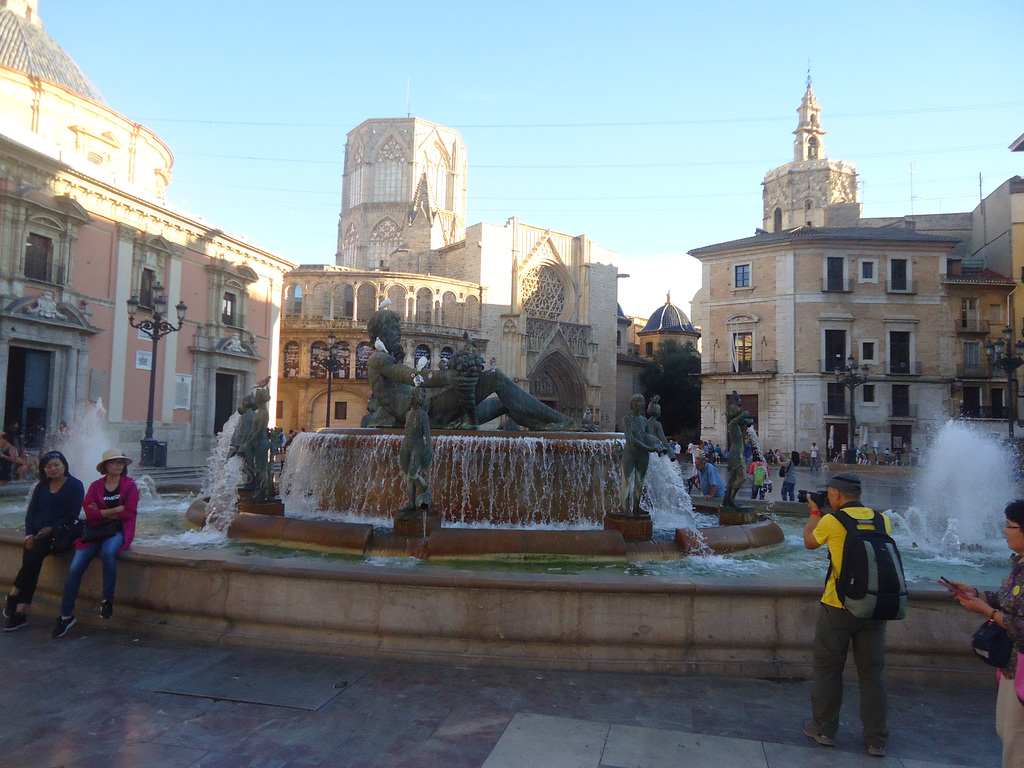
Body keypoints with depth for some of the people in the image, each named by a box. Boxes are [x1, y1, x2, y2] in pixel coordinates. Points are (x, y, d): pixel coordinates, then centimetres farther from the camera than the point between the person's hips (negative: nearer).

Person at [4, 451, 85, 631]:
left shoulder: (75, 485, 2)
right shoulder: (41, 487, 19)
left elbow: (72, 514, -4)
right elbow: (31, 512, 13)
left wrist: (52, 529, -14)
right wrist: (29, 534, -3)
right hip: (37, 533, 5)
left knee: (34, 554, -27)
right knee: (30, 559, -19)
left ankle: (14, 594, -8)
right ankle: (21, 611, -17)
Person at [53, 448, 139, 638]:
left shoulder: (130, 485, 3)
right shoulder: (96, 486, 9)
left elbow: (129, 513, -9)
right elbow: (89, 512, -6)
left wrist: (102, 513, -5)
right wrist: (115, 510, -13)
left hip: (118, 530, -3)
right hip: (95, 530, 3)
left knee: (107, 552, -36)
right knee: (75, 568, -13)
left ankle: (108, 600, -20)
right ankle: (66, 615, 0)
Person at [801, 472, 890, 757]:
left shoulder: (831, 521, -12)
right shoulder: (882, 520, -1)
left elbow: (809, 542, 6)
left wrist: (814, 512, 20)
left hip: (838, 607, -4)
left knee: (828, 668, 11)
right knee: (872, 672, 13)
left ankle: (824, 729, 22)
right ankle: (876, 740, 19)